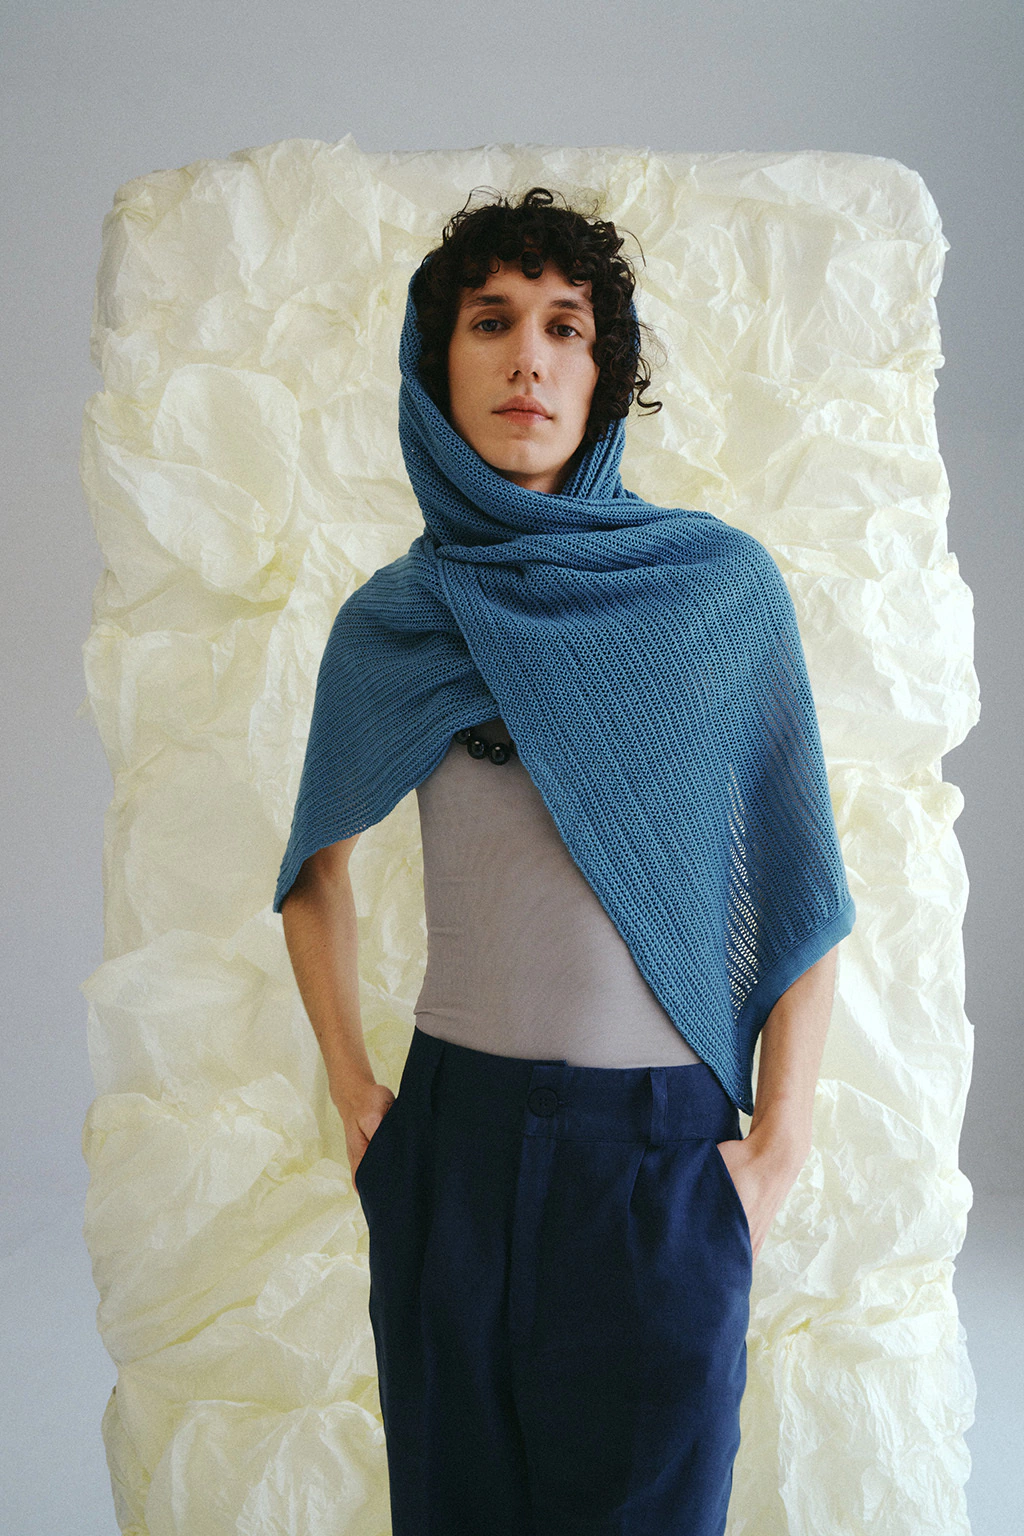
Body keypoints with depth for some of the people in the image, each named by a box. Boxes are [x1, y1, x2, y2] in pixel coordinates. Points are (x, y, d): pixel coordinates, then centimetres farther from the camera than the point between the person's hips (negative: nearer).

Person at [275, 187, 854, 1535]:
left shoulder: (711, 580, -5)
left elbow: (800, 872, -2)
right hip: (457, 1137, 2)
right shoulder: (393, 618, 1)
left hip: (665, 1151, -1)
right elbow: (317, 863, 14)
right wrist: (353, 1090, 8)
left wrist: (784, 1142, -5)